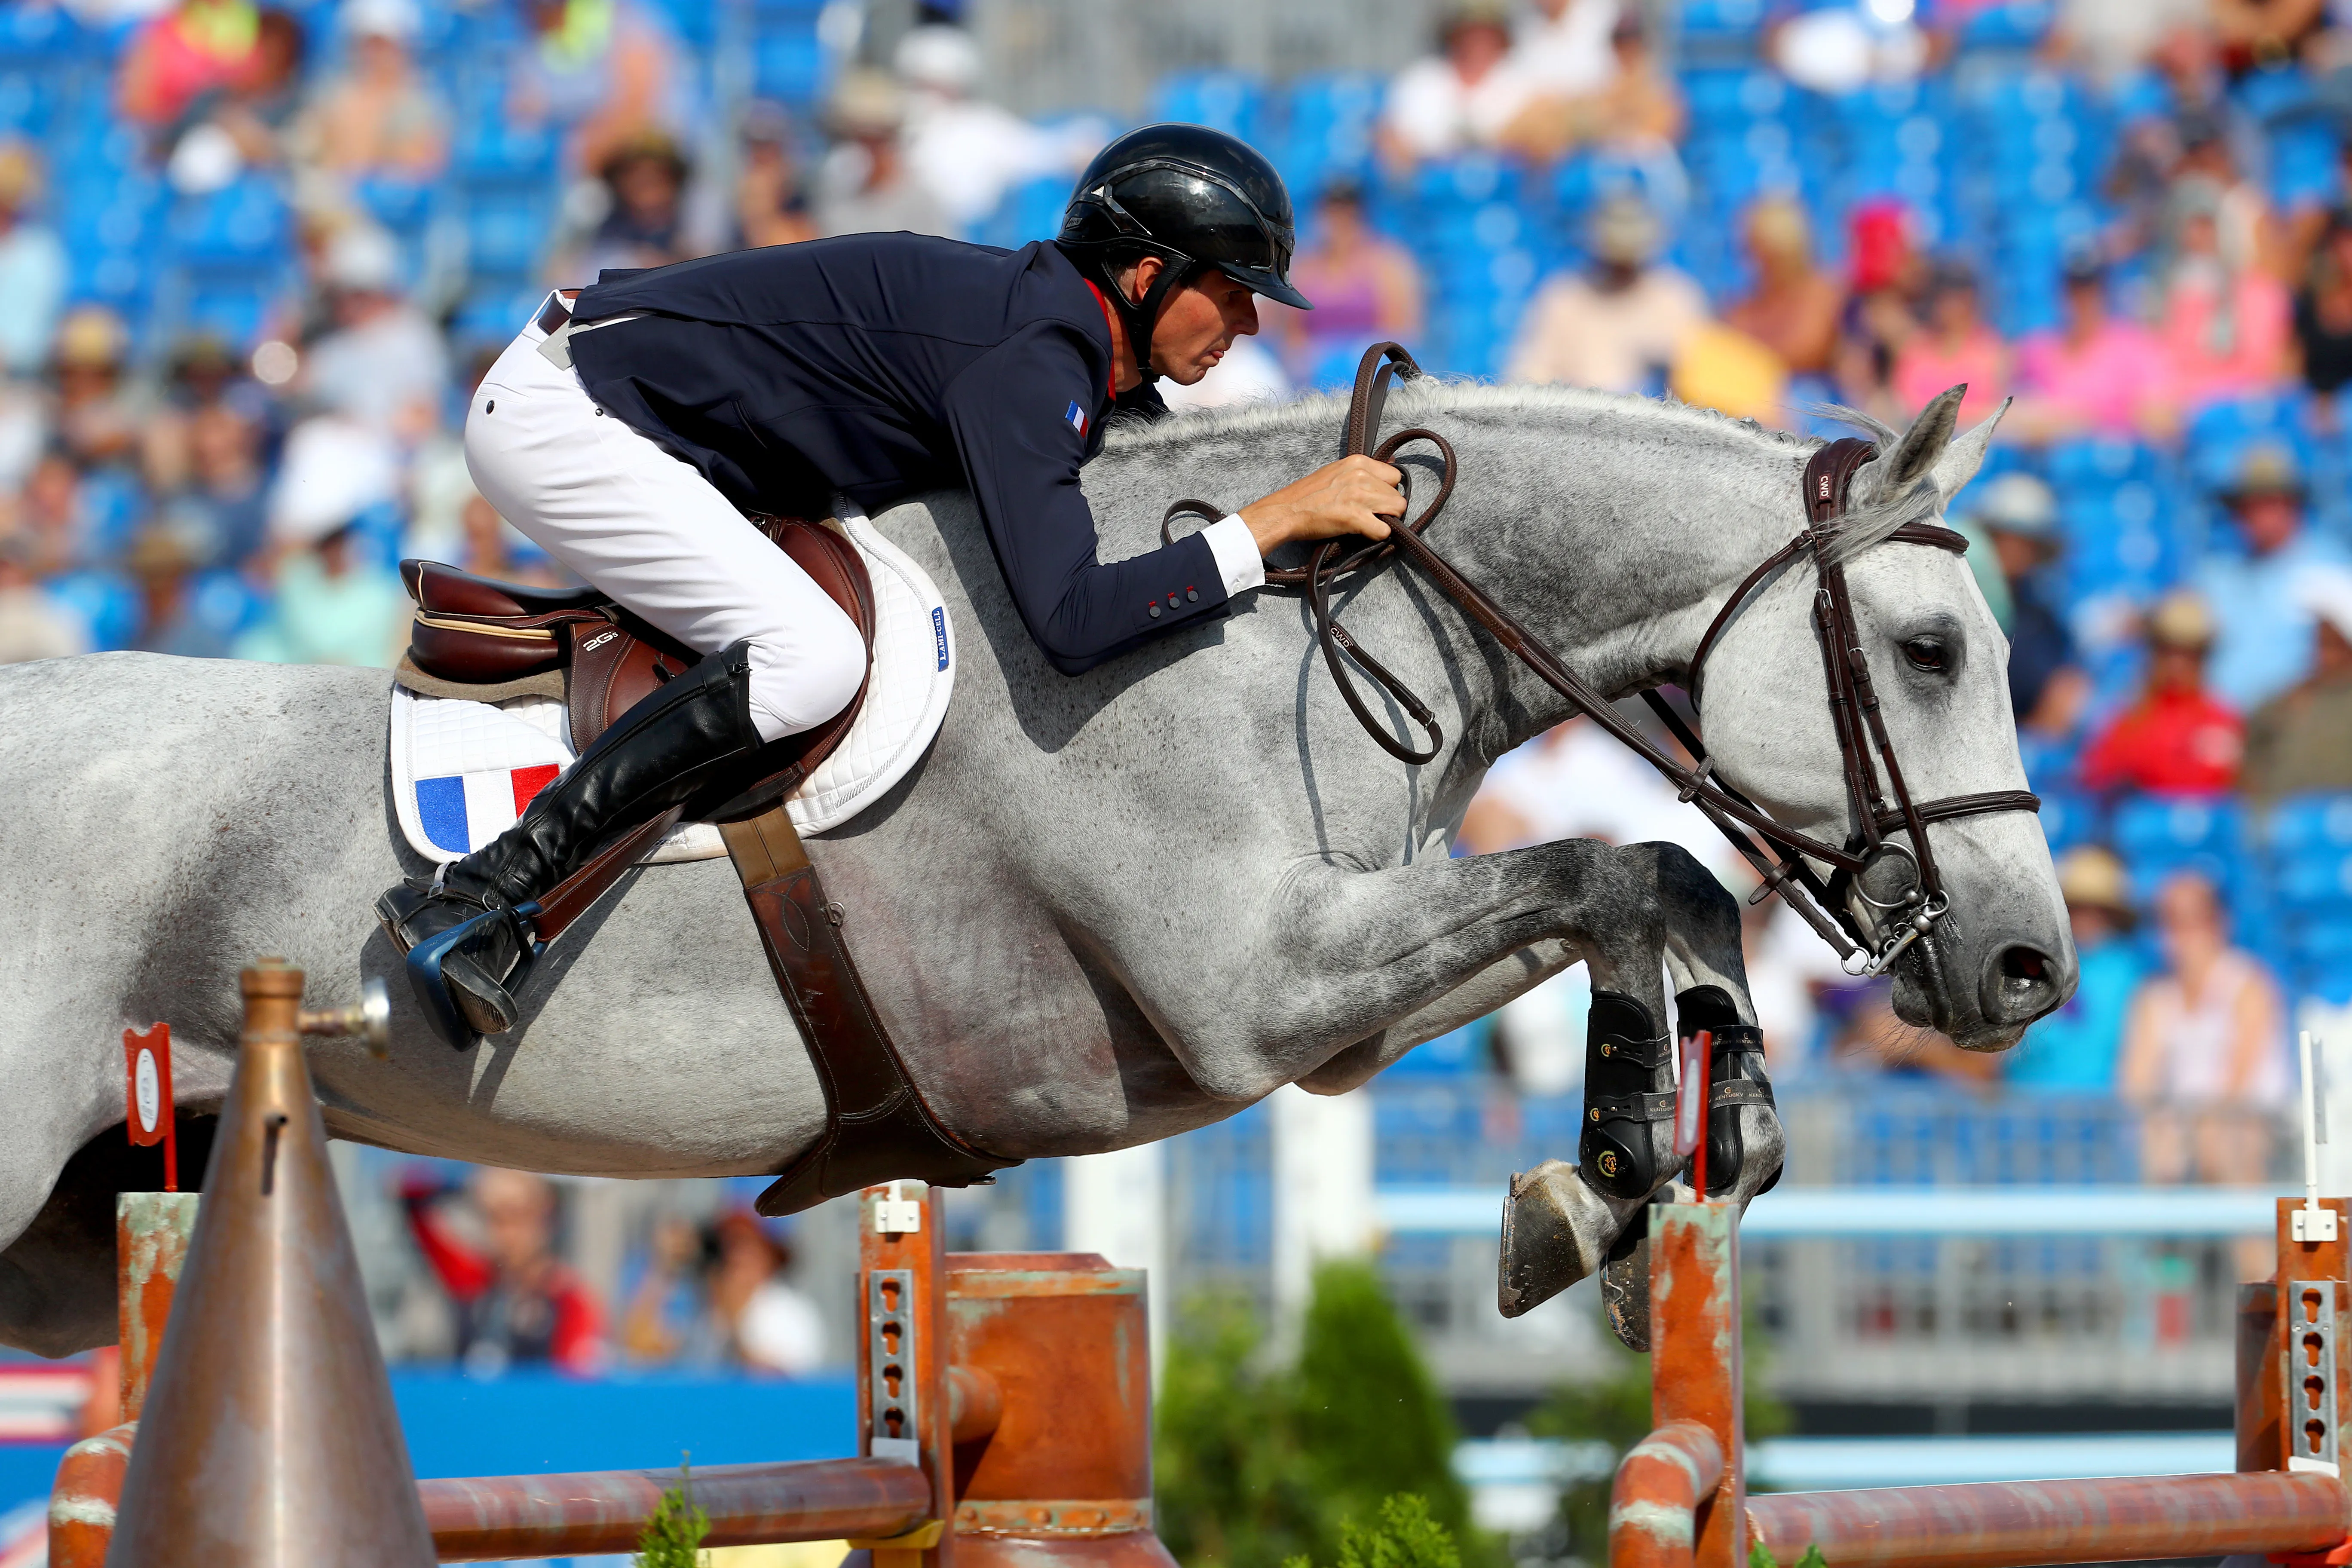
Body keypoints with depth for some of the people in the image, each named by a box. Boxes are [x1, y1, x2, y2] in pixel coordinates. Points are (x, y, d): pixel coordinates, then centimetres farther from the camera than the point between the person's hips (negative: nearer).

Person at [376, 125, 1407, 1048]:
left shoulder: (1068, 331, 6)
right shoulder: (1030, 361, -24)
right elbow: (1070, 623, -32)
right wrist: (1278, 522, -27)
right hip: (558, 413, -10)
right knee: (811, 659, -24)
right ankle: (480, 898, -25)